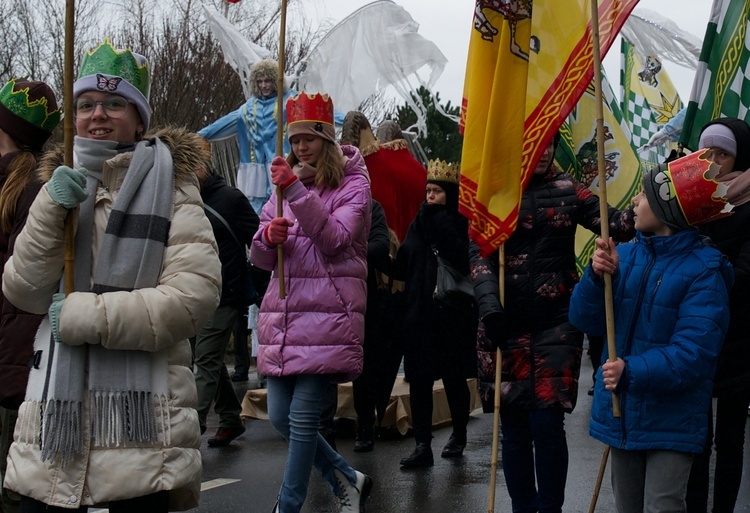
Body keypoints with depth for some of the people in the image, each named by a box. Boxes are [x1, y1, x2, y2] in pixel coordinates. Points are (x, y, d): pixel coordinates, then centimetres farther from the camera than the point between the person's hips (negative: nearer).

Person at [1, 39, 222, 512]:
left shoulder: (170, 188, 0)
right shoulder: (63, 183, 14)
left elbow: (195, 295, -13)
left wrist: (84, 315, -13)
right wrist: (51, 212, -12)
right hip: (57, 412, 4)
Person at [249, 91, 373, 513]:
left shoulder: (353, 185, 2)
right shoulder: (286, 183, 16)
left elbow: (334, 238, -15)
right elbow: (261, 257, 13)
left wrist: (296, 190, -22)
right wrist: (269, 236, -10)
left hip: (327, 316, -6)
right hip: (283, 315, 6)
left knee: (302, 417, -7)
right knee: (281, 417, 8)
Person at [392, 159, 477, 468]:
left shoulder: (464, 224, -4)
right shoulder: (419, 224, 12)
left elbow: (465, 262, -21)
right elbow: (403, 267, 13)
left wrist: (440, 224, -19)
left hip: (453, 317, -4)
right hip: (419, 315, 4)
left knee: (454, 379, 8)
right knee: (419, 381, 0)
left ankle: (458, 436, 27)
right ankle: (422, 446, 1)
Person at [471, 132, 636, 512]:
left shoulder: (567, 190, 7)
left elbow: (614, 224, -3)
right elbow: (479, 253, -3)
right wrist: (489, 305, -18)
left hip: (556, 320, 0)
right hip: (505, 322, 0)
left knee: (547, 424, -6)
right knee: (514, 427, 5)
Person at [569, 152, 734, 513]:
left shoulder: (704, 273, -14)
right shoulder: (625, 256, 2)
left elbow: (692, 354, -22)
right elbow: (585, 320, -2)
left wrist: (632, 372, -31)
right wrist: (598, 277, -19)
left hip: (670, 419, -6)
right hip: (621, 412, 6)